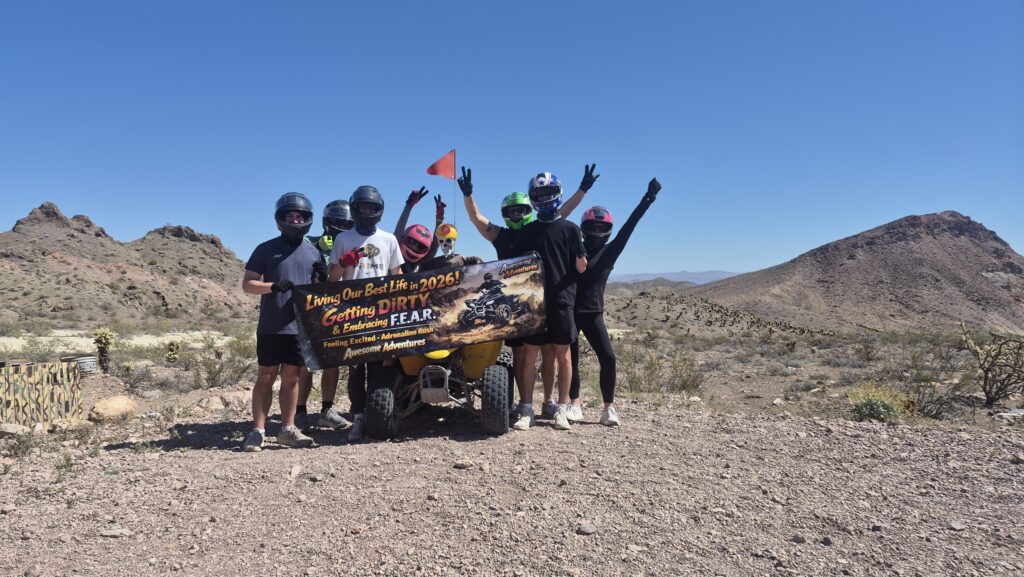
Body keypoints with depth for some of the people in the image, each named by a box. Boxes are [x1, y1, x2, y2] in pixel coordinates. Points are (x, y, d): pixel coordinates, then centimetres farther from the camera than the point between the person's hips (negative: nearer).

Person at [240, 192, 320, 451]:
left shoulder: (313, 252, 13)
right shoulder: (266, 249, 2)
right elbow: (247, 284, -1)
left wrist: (323, 277, -6)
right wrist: (273, 286, -19)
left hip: (301, 326, 3)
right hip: (271, 326, -3)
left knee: (291, 377, 8)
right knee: (266, 376, 0)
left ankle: (287, 429, 16)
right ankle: (258, 430, 6)